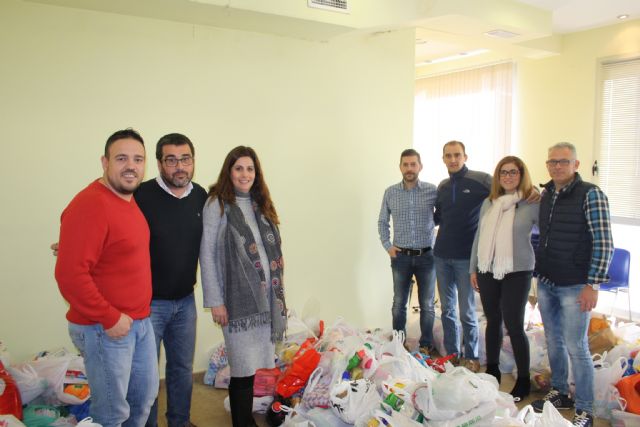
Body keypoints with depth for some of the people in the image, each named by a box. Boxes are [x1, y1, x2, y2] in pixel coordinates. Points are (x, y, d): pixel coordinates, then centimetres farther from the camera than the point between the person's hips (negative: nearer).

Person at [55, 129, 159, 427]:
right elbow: (70, 275, -27)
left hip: (140, 321, 9)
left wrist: (139, 314, 13)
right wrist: (110, 318, -20)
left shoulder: (129, 199, 7)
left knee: (145, 395, 22)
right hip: (106, 328, -9)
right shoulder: (89, 205, -21)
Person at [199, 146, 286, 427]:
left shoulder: (261, 204, 13)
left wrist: (276, 290, 14)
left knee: (253, 366, 9)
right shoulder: (218, 205, -6)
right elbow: (207, 255, -8)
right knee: (244, 370, -2)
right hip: (238, 297, -5)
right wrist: (215, 301, -11)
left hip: (265, 295, 5)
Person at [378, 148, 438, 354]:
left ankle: (426, 345, 24)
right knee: (399, 304, 9)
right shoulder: (390, 192, 1)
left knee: (427, 305, 10)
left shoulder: (432, 190, -4)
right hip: (401, 256, 1)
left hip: (426, 256, -1)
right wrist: (387, 245, 2)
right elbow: (382, 222, 11)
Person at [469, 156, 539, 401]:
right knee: (493, 321, 14)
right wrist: (473, 269, 12)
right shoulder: (488, 203, 9)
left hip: (517, 273, -4)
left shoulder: (532, 204, -5)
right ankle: (492, 371, 30)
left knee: (514, 325, -2)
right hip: (488, 271, 5)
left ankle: (523, 380, 15)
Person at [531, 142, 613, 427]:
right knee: (553, 342, 16)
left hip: (574, 286, -6)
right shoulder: (545, 194, 9)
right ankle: (559, 393, 34)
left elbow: (604, 243, -12)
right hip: (546, 283, 6)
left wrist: (593, 285, -16)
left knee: (576, 347, -1)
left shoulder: (590, 195, -10)